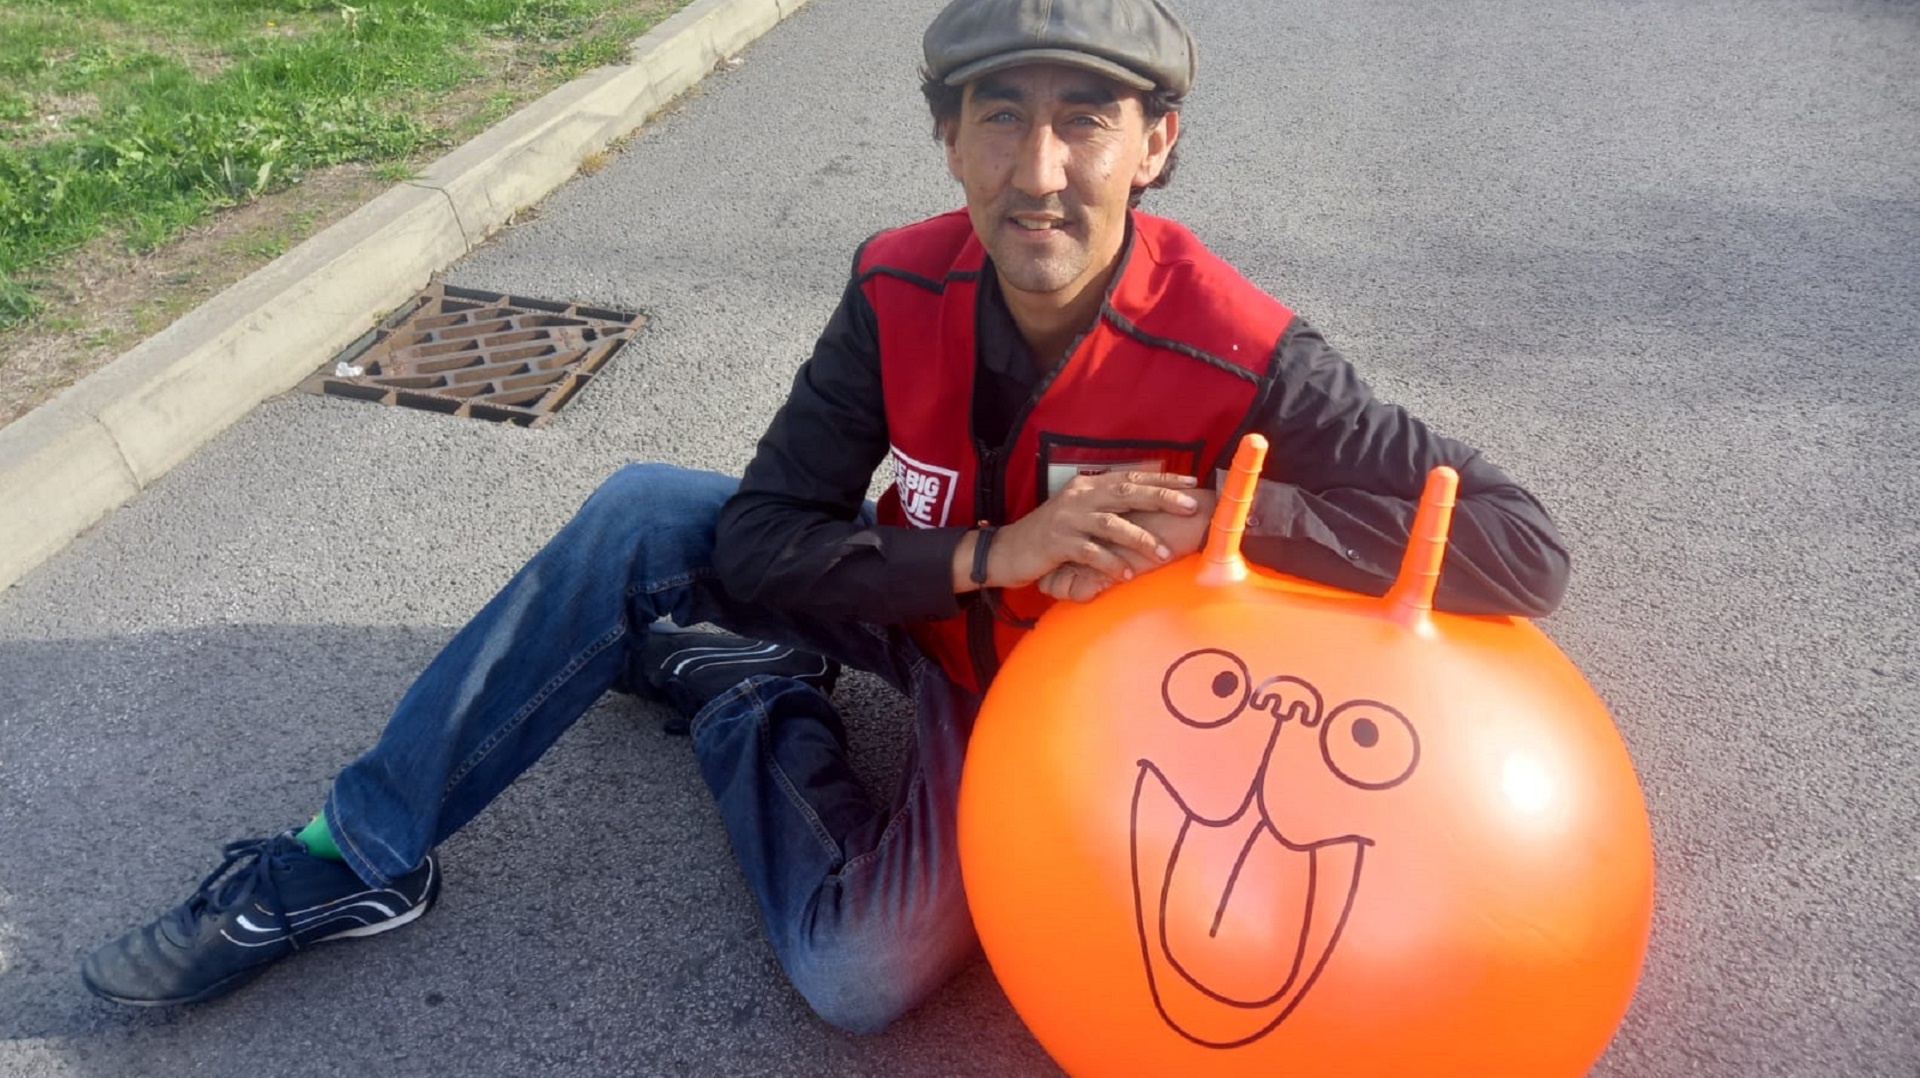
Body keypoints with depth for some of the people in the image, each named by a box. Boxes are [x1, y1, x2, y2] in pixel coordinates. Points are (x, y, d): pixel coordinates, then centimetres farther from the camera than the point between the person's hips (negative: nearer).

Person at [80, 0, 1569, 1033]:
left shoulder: (1240, 359, -30)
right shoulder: (902, 294, -19)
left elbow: (1527, 551, -28)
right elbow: (763, 537, -18)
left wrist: (1235, 516, -38)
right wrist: (988, 552, -33)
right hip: (932, 591, 4)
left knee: (863, 973, -25)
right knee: (641, 517, -16)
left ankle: (732, 689, 2)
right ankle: (361, 857, -4)